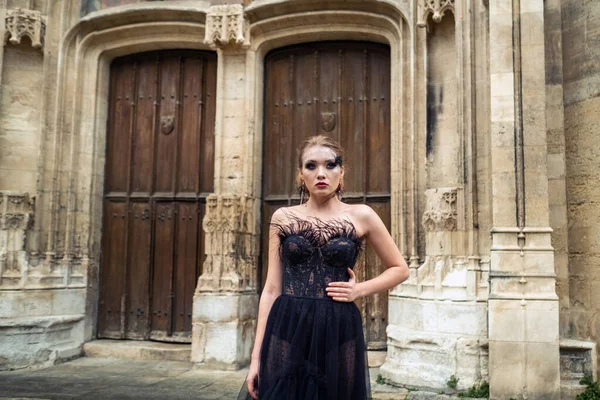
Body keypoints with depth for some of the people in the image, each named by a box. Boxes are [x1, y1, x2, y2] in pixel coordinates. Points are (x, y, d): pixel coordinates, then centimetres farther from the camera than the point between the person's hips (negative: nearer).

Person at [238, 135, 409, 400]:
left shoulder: (361, 216, 2)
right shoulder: (283, 217, 4)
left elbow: (400, 269, 12)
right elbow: (272, 289, 4)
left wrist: (359, 290, -4)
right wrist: (257, 354, -1)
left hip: (339, 333, 0)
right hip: (286, 332, 1)